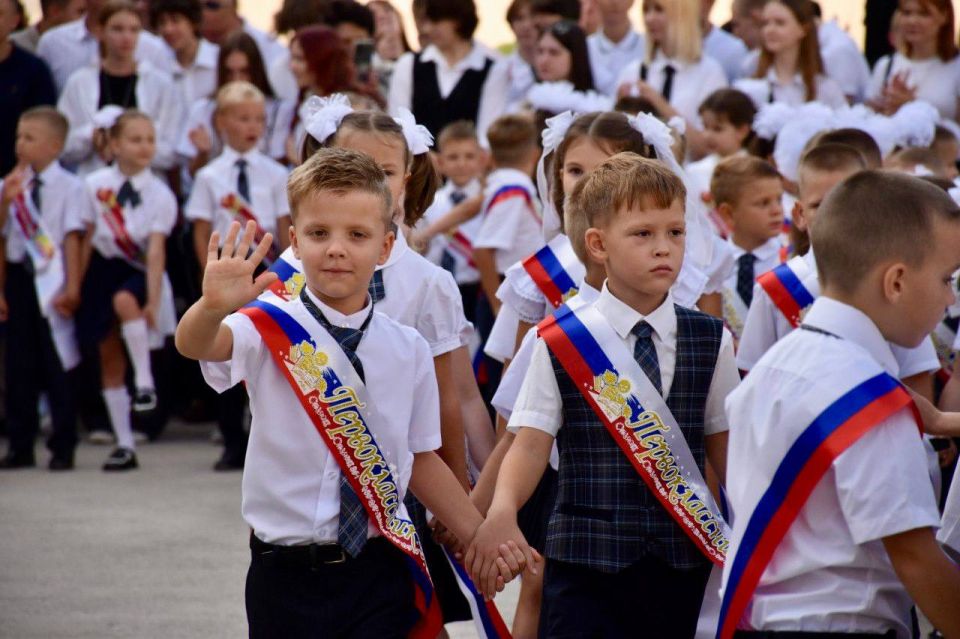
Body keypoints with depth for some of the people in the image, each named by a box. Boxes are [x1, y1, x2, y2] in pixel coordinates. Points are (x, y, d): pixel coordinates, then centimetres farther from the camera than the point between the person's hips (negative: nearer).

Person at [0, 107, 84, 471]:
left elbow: (72, 238, -9)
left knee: (57, 365, 1)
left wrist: (72, 288, -11)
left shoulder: (69, 187, -7)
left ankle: (63, 447, 8)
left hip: (51, 282, -4)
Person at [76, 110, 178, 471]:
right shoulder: (95, 185, -5)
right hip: (102, 268, 3)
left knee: (125, 301, -38)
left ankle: (144, 382, -25)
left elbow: (156, 251, -18)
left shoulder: (160, 195, -11)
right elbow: (87, 239, 2)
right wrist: (75, 287, 1)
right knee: (109, 358, 5)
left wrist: (153, 301, -26)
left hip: (138, 271, -3)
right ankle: (124, 445, 12)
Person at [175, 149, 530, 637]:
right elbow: (193, 344, -26)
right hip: (287, 573, -2)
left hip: (381, 573, 2)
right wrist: (214, 307, -48)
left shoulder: (407, 350, 5)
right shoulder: (271, 331, -6)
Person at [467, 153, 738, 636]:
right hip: (585, 557, -2)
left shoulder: (711, 342, 6)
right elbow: (531, 442, -6)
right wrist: (501, 511, -24)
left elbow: (724, 447, 11)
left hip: (686, 560, 2)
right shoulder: (560, 343, -1)